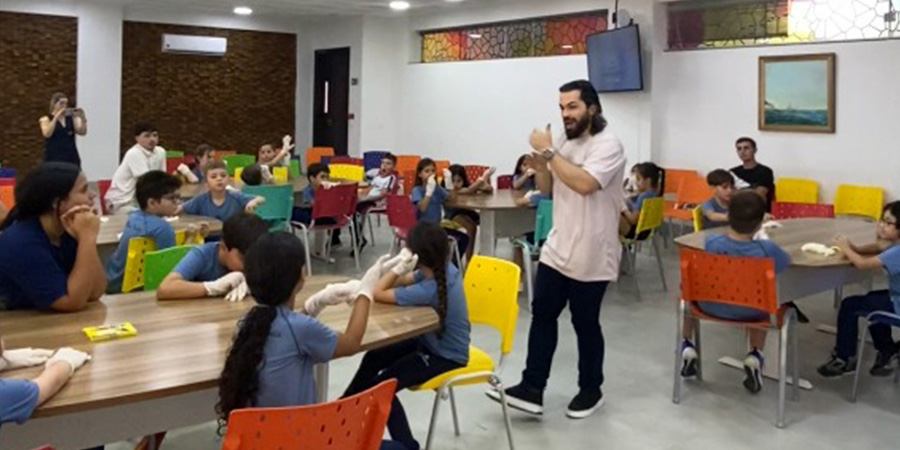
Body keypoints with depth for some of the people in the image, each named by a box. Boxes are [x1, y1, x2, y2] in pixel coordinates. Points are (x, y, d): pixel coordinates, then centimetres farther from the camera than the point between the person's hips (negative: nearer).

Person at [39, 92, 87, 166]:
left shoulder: (72, 119, 10)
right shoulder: (46, 119, 5)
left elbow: (82, 132, -1)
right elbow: (47, 134, -14)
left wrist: (83, 118, -15)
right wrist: (56, 117, -16)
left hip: (72, 159, 3)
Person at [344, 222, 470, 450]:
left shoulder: (428, 291, -36)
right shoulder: (444, 270, -11)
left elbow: (378, 294, -27)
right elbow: (401, 281, 2)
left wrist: (400, 266, -27)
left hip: (445, 356, -9)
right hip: (434, 341, 9)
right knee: (374, 357, 15)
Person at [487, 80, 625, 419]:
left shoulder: (608, 145, -15)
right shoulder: (564, 143, 9)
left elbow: (584, 184, -31)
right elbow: (549, 190, 16)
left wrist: (548, 152, -24)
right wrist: (539, 168, -5)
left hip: (590, 255, -7)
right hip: (557, 249, 7)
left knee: (585, 324, 5)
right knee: (542, 315, 5)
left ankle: (590, 391, 23)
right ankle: (532, 389, 10)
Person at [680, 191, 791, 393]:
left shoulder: (711, 242, -25)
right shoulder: (766, 249, -28)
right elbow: (786, 262, -4)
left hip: (712, 307, 0)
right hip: (751, 313, 0)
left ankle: (687, 347, 31)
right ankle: (755, 356, 20)